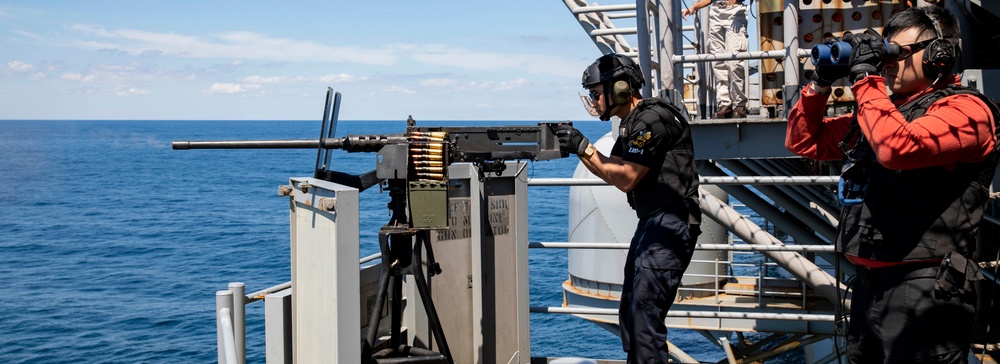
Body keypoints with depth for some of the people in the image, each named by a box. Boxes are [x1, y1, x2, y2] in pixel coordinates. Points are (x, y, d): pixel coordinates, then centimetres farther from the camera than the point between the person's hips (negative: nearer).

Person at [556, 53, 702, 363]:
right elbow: (611, 169, 20)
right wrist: (577, 148, 7)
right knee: (629, 312, 15)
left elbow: (626, 179, -16)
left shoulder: (653, 119, -15)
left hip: (669, 227, -11)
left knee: (645, 313, -13)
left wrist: (584, 148, -11)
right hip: (650, 225, 11)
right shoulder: (632, 125, 16)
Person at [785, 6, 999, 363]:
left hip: (922, 291, -8)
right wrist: (821, 81, 6)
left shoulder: (964, 109, -8)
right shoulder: (881, 108, 16)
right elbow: (802, 140, 19)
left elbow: (897, 147, -28)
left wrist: (865, 79, -17)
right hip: (868, 283, 8)